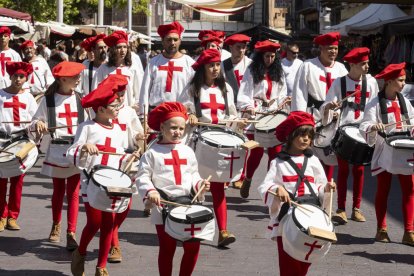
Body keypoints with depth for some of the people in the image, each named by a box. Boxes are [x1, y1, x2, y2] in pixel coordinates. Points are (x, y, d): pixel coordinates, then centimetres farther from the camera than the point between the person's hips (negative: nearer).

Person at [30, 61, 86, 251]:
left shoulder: (79, 99, 6)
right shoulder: (48, 100, 1)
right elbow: (37, 120, 2)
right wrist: (38, 124, -19)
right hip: (56, 150, 0)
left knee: (73, 192, -4)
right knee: (58, 190, 13)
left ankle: (71, 233, -4)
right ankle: (56, 226, 34)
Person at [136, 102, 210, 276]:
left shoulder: (187, 151, 11)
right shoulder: (152, 153, -2)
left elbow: (193, 175, 15)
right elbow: (142, 177, -6)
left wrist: (199, 184, -6)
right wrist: (150, 191, -24)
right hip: (163, 207, -4)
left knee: (193, 246, 4)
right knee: (167, 248, 3)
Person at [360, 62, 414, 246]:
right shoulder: (375, 104, -7)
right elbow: (365, 126, -15)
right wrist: (373, 127, -36)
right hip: (384, 153, -4)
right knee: (383, 190, 6)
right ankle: (381, 230, 18)